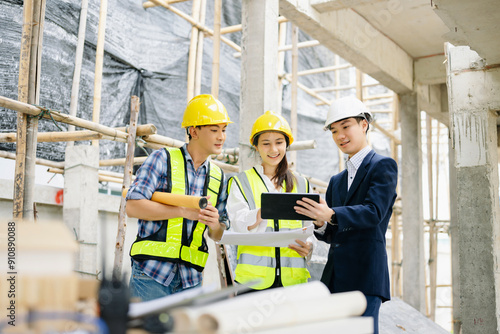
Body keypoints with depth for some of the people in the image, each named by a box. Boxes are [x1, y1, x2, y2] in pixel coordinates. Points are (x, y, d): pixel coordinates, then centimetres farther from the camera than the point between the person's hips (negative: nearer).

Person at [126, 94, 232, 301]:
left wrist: (216, 224, -7)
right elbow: (133, 206, -10)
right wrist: (184, 211, -14)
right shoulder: (163, 159, 0)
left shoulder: (218, 178, 14)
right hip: (151, 272, -4)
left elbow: (218, 236, 17)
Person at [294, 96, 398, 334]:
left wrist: (331, 215, -31)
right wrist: (321, 224, -6)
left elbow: (374, 212, -15)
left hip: (365, 278, -7)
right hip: (334, 278, 7)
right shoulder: (336, 181, 23)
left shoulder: (383, 166, 1)